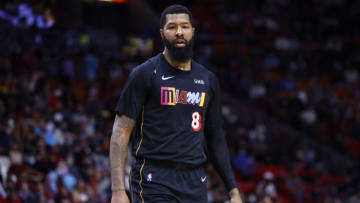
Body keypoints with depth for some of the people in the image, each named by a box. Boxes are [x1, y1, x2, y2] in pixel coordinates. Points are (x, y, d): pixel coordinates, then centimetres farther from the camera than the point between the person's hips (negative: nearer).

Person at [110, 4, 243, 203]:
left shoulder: (208, 80, 14)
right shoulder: (144, 74, -2)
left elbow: (215, 137, 21)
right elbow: (121, 132, -5)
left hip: (195, 183, 5)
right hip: (154, 181, -5)